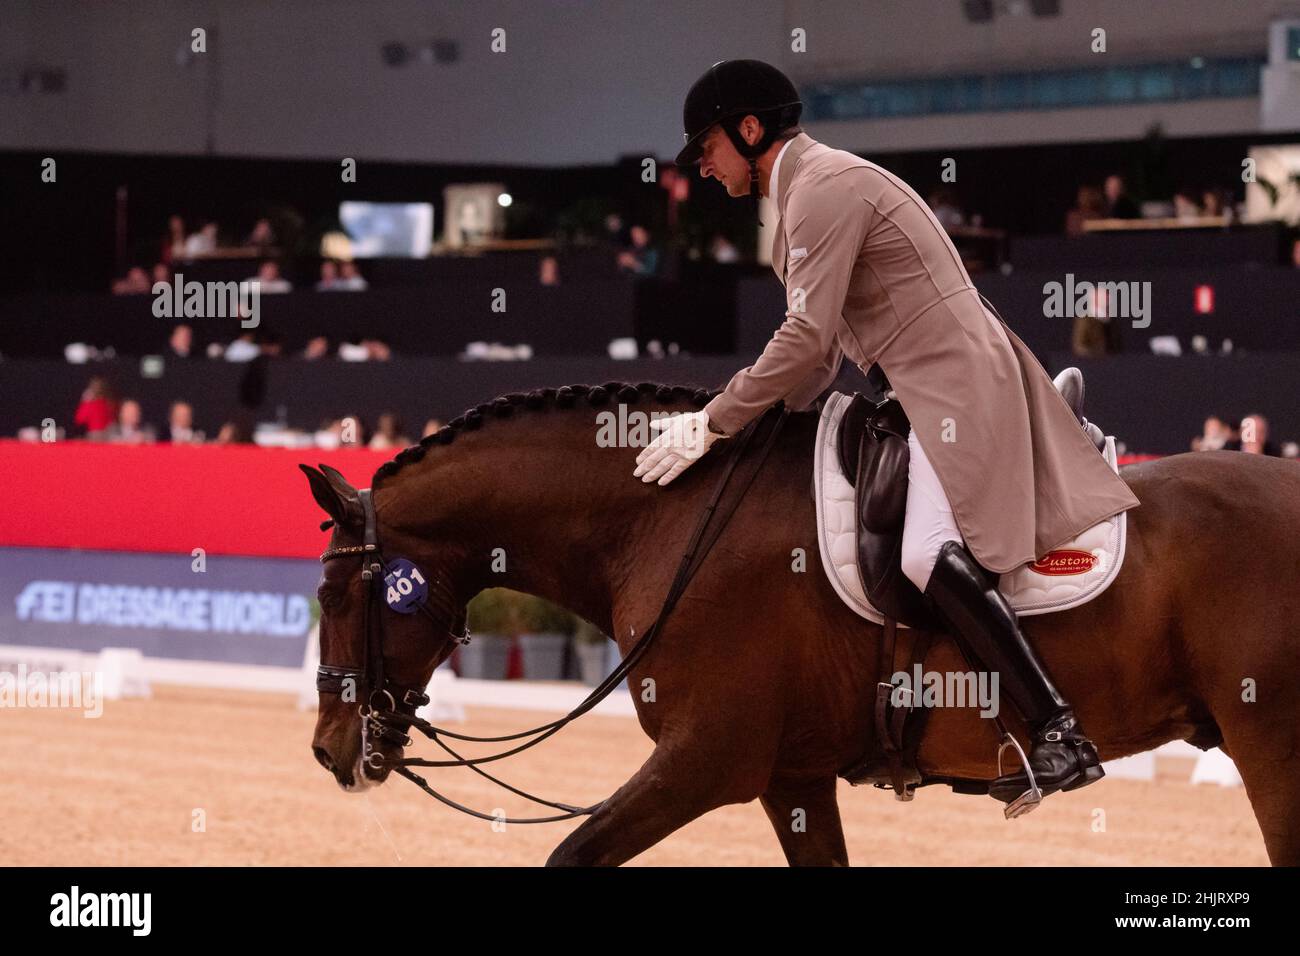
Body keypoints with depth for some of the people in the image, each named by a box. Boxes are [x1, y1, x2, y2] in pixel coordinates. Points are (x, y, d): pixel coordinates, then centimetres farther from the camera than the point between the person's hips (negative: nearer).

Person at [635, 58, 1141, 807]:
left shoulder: (824, 187, -13)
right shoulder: (809, 188, 20)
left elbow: (807, 338, -19)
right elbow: (826, 345, 21)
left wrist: (713, 426, -15)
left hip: (955, 378, -12)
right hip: (934, 385, 12)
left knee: (930, 555, -25)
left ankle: (1061, 735, -30)